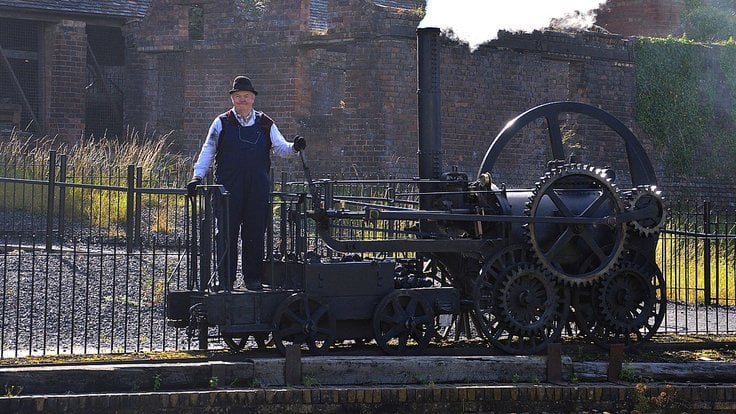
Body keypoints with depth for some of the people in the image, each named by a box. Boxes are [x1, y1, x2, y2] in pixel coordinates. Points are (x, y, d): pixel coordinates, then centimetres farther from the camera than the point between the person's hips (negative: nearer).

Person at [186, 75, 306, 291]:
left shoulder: (265, 124, 12)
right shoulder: (221, 123, 6)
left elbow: (280, 147, 10)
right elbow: (207, 151, 2)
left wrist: (294, 147, -13)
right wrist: (197, 176, -9)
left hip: (258, 188, 2)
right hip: (228, 188, -1)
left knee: (255, 233, 1)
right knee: (227, 233, -2)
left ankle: (253, 278, 9)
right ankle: (225, 279, 4)